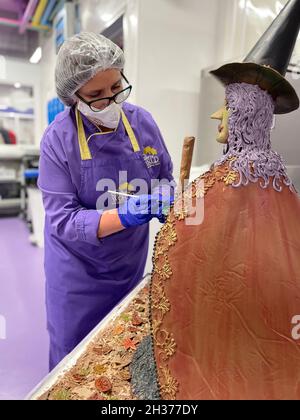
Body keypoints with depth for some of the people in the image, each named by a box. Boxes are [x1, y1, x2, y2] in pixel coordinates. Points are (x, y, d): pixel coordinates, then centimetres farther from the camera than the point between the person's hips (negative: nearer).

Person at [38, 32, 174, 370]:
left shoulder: (142, 122, -9)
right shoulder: (58, 139, -19)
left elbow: (165, 178, 3)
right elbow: (63, 221, -21)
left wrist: (165, 204, -20)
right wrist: (124, 216, -35)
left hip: (131, 264, 3)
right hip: (78, 274, -3)